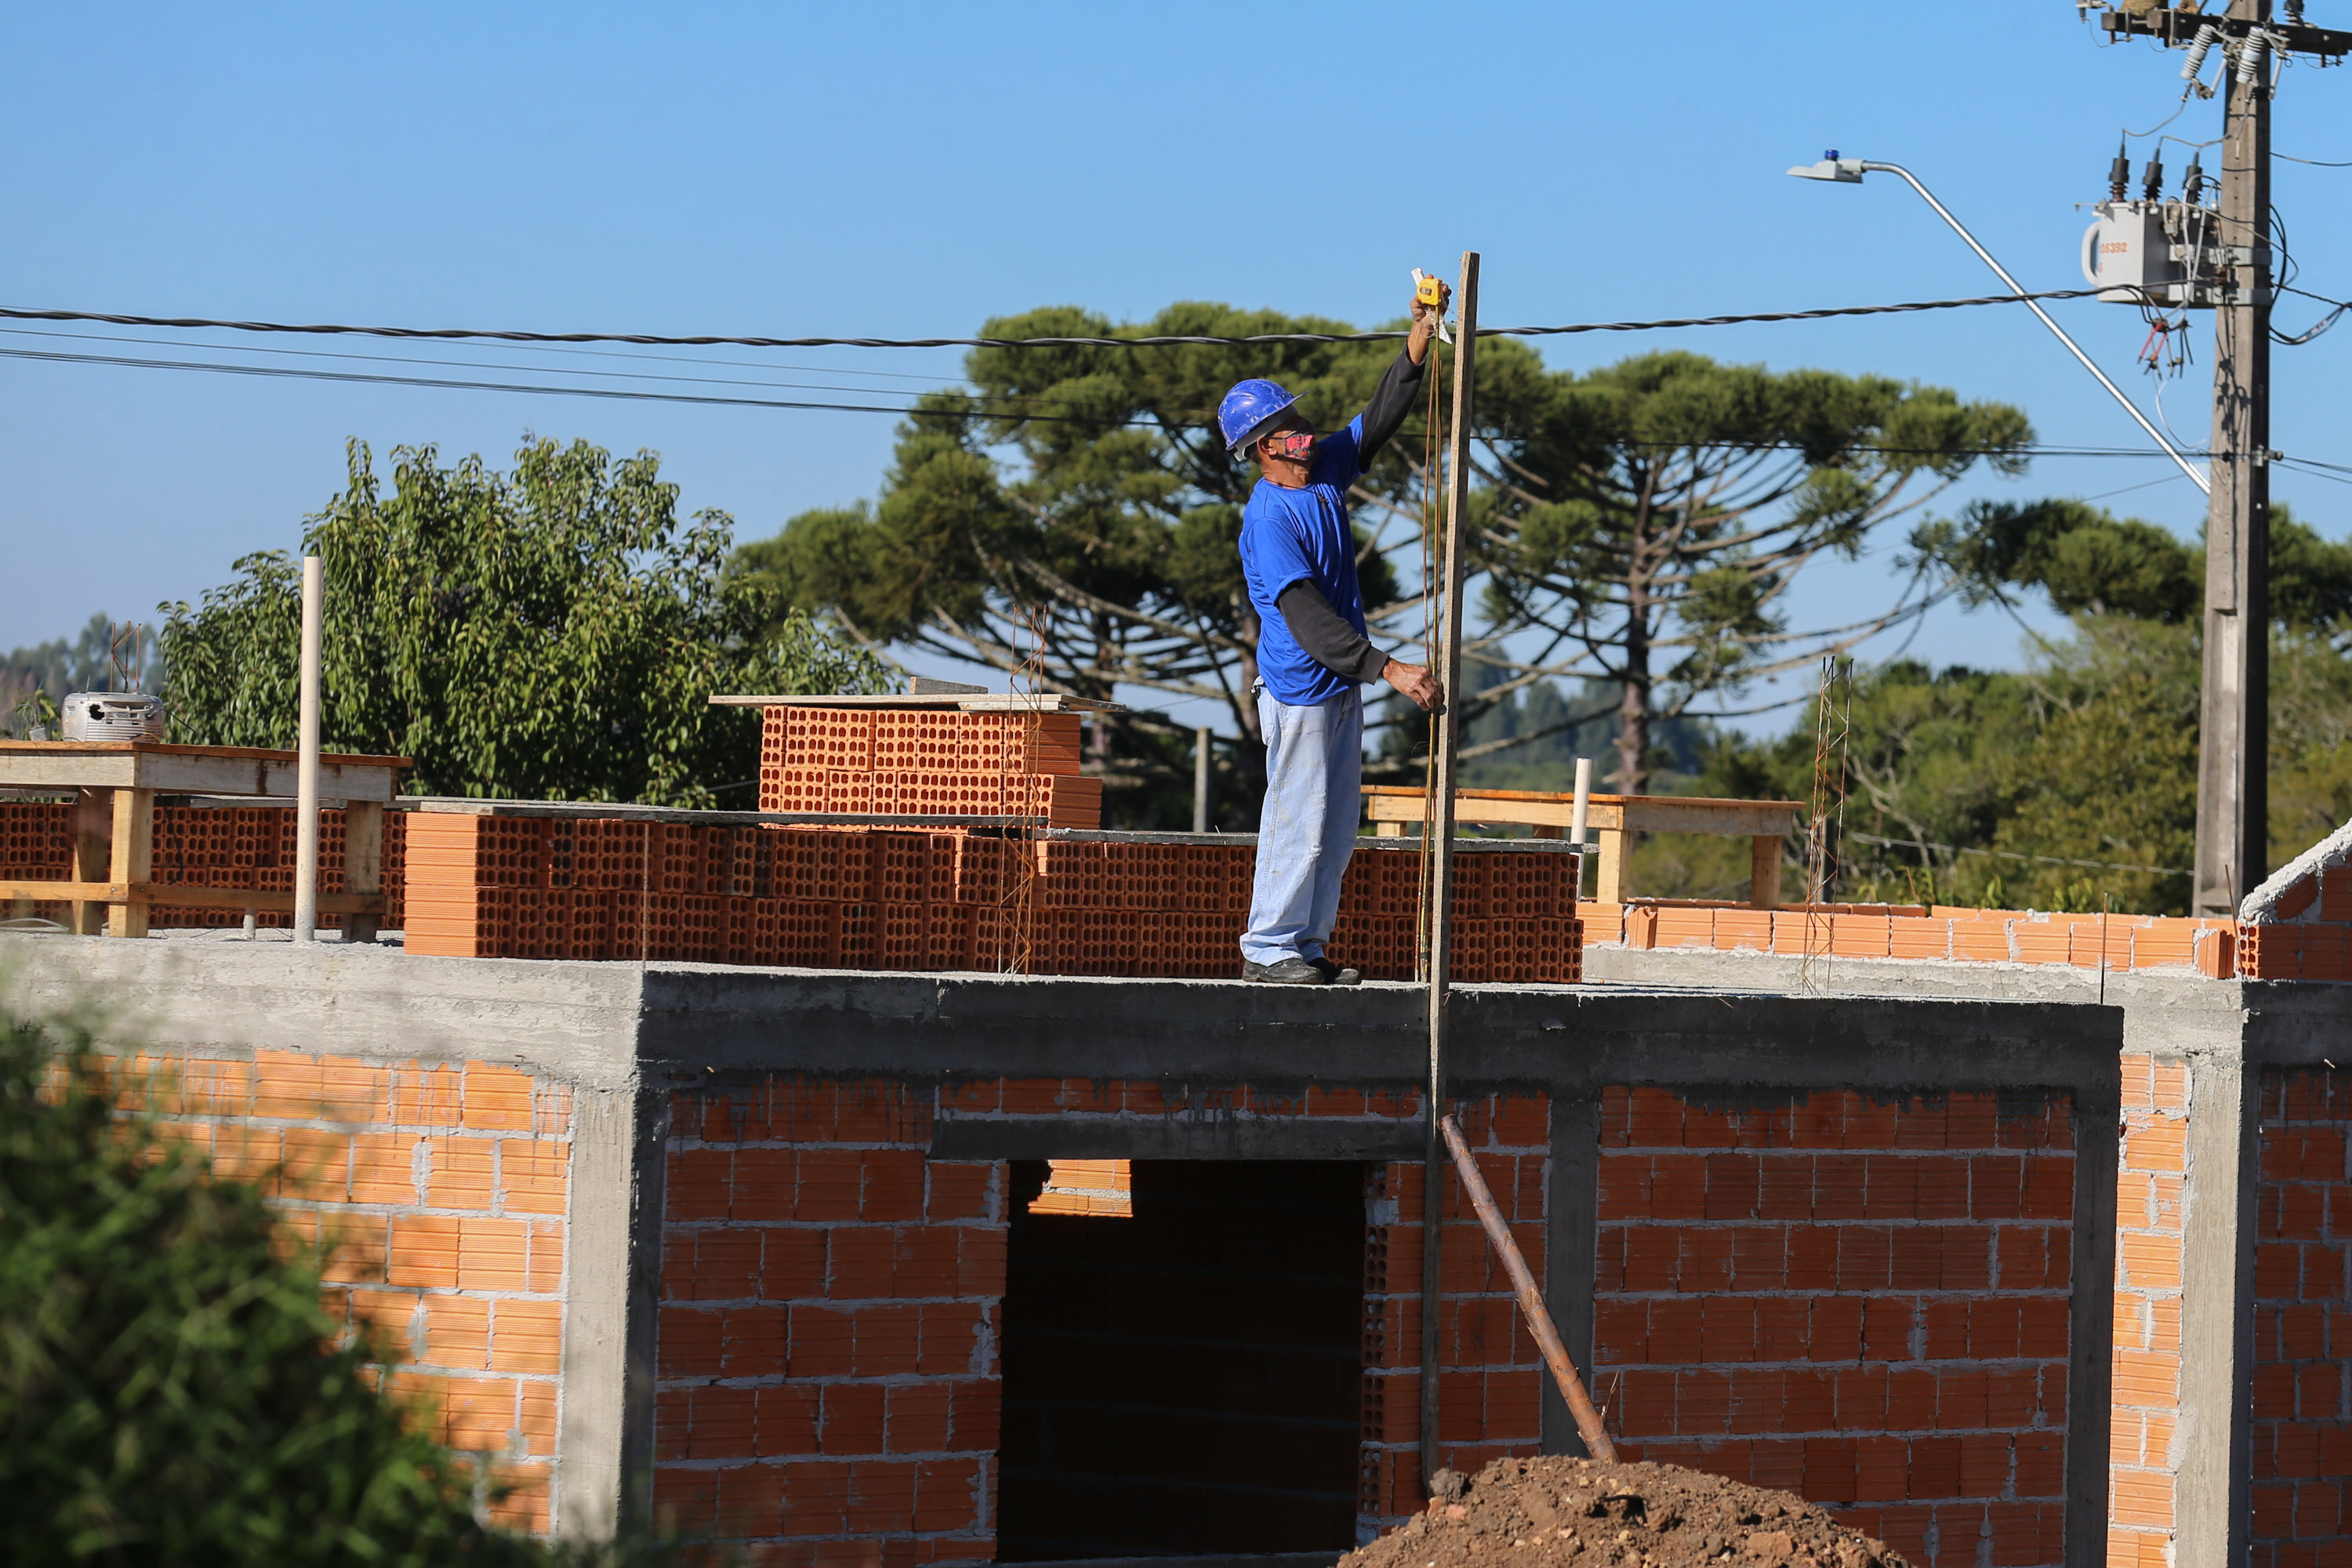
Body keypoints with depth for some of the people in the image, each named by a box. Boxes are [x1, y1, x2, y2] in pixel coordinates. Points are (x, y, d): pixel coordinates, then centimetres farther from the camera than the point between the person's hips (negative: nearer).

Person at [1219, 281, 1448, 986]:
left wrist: (1420, 339, -4)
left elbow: (1381, 417, 11)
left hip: (1342, 685, 9)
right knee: (1299, 823, -4)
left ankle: (1306, 946, 19)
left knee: (1337, 826, 12)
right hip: (1299, 689, -9)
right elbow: (1308, 618, -26)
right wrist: (1388, 669, -31)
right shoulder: (1268, 518, -21)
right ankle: (1268, 948, 6)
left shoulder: (1326, 469, 4)